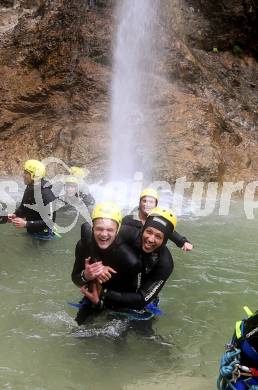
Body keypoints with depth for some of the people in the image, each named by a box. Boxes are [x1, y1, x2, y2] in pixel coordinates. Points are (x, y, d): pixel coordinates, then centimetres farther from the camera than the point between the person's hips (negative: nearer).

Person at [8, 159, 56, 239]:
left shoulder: (46, 195, -26)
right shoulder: (29, 189, 2)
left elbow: (49, 221, -28)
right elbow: (23, 207, 18)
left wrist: (26, 224, -32)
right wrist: (15, 215, -4)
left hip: (43, 235, -8)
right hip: (30, 232, 8)